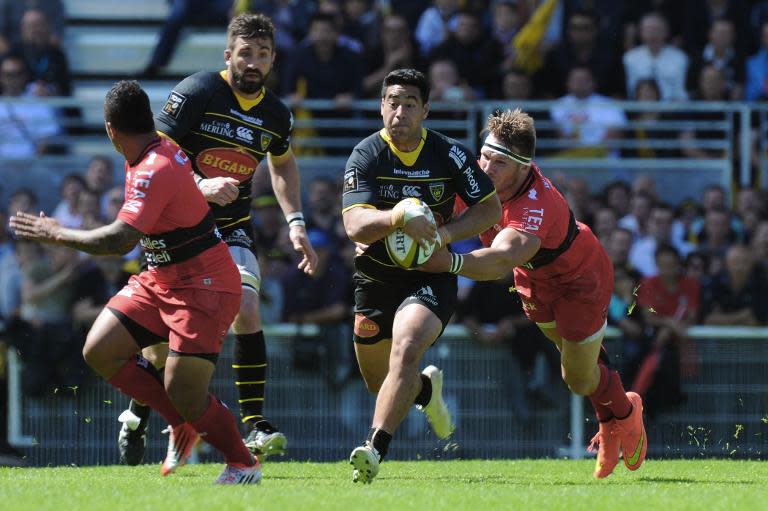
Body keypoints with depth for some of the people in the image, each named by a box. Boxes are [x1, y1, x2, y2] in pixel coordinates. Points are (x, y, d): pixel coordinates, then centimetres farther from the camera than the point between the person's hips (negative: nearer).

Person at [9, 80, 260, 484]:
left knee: (183, 393, -15)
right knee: (99, 351, 0)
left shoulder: (155, 172, -26)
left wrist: (56, 234, -23)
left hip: (204, 287, -10)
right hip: (160, 280, 10)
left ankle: (243, 464, 8)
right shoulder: (159, 150, 3)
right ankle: (183, 421, 14)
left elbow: (121, 240, -34)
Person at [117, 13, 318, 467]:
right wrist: (200, 186, -31)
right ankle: (137, 416, 20)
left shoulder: (277, 115, 2)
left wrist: (296, 222, 14)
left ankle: (256, 424, -16)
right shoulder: (196, 93, -14)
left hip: (233, 228, 3)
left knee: (247, 310, -19)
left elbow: (283, 162, 24)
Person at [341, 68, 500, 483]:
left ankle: (374, 449, -35)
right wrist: (398, 216, -42)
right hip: (376, 275, 2)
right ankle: (428, 389, 48)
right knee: (378, 382, 12)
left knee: (405, 348, -29)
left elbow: (491, 208, 0)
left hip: (431, 277, -2)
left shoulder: (450, 154, -8)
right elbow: (354, 226, -22)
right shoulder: (366, 156, -11)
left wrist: (444, 234, -16)